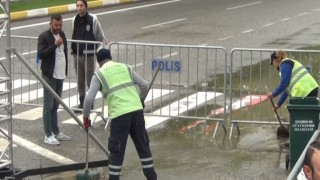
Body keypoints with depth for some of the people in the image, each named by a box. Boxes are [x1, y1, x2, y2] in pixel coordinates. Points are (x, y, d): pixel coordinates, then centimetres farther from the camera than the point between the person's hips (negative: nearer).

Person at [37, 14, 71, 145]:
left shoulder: (62, 34, 10)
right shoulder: (44, 37, -11)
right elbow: (41, 54, -21)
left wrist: (65, 70, 17)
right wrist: (55, 45, -29)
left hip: (60, 76, 7)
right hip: (49, 76, -7)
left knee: (55, 106, 14)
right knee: (48, 106, -4)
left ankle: (56, 132, 21)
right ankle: (48, 135, -2)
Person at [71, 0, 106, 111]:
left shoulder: (93, 19, -9)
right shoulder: (75, 20, 4)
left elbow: (100, 37, -2)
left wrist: (96, 50, 1)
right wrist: (73, 49, 9)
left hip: (89, 55, -4)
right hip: (77, 55, 4)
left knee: (90, 81, 0)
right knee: (80, 82, 10)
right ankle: (82, 103, 18)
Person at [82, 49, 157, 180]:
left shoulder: (99, 75, 5)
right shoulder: (125, 67, 16)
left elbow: (89, 98, -3)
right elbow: (144, 85, 14)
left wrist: (85, 116, 11)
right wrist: (140, 99, 33)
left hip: (119, 115, -4)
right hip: (136, 110, 4)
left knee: (116, 150, 6)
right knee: (143, 145, 16)